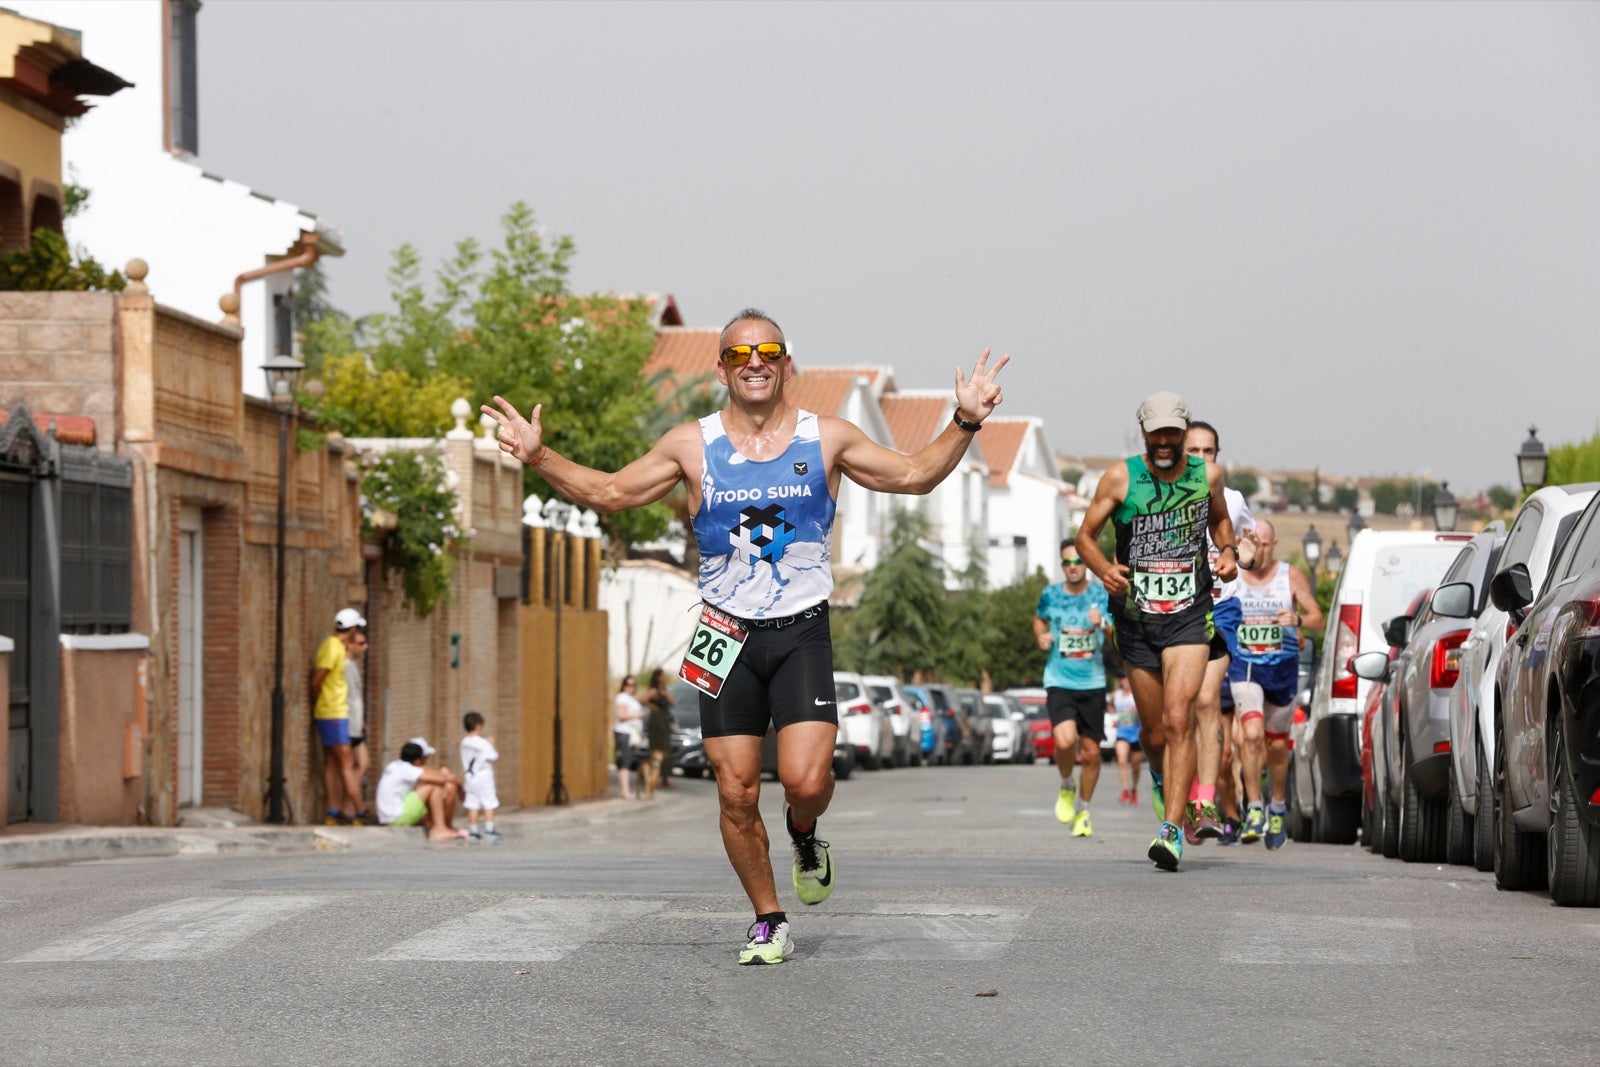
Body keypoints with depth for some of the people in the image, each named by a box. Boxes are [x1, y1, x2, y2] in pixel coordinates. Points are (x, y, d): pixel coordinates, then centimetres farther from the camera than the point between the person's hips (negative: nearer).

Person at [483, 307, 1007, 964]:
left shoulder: (827, 438, 4)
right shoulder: (692, 446, 3)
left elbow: (914, 475, 12)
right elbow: (608, 492, 8)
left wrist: (965, 424, -2)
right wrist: (538, 457, -5)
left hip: (802, 633, -1)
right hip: (728, 638, 1)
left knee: (805, 781, -17)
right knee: (737, 794, -1)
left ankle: (804, 835, 20)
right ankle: (768, 922, 17)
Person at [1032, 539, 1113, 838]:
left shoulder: (1102, 594, -1)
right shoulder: (1050, 594, 3)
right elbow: (1039, 619, 24)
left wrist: (1102, 625, -26)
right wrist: (1041, 637, 3)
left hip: (1092, 682, 1)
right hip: (1059, 681, -1)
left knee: (1091, 752, 4)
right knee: (1065, 740, -23)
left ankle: (1083, 810, 26)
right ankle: (1066, 786, 9)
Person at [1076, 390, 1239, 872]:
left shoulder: (1207, 474, 3)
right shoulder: (1120, 478, -3)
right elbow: (1086, 534, 2)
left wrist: (1228, 550, 1)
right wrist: (1104, 569, -18)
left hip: (1189, 615, -1)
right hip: (1136, 616, 1)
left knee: (1178, 719, -18)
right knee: (1154, 730, 9)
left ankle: (1172, 830, -22)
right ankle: (1162, 779, 46)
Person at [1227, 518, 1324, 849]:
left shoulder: (1292, 577, 0)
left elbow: (1318, 619, -2)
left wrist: (1298, 619, -23)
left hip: (1283, 666, 1)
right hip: (1244, 665, -1)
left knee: (1277, 744, 11)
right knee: (1251, 734, -21)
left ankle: (1278, 809, 33)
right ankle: (1254, 810, -17)